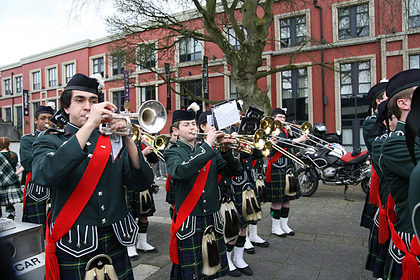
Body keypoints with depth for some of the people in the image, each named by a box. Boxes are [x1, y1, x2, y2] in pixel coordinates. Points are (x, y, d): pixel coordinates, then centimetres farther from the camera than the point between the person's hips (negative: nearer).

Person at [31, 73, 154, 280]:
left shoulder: (113, 141, 5)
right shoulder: (49, 141, 0)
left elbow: (142, 183, -6)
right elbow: (46, 176, -23)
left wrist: (128, 140, -19)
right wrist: (89, 125, -25)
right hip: (74, 249, -2)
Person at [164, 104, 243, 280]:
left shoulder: (210, 151, 9)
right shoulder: (173, 152, -4)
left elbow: (233, 171, 3)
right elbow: (180, 172, -27)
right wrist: (207, 145, -25)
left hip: (213, 219, 4)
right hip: (188, 223, -4)